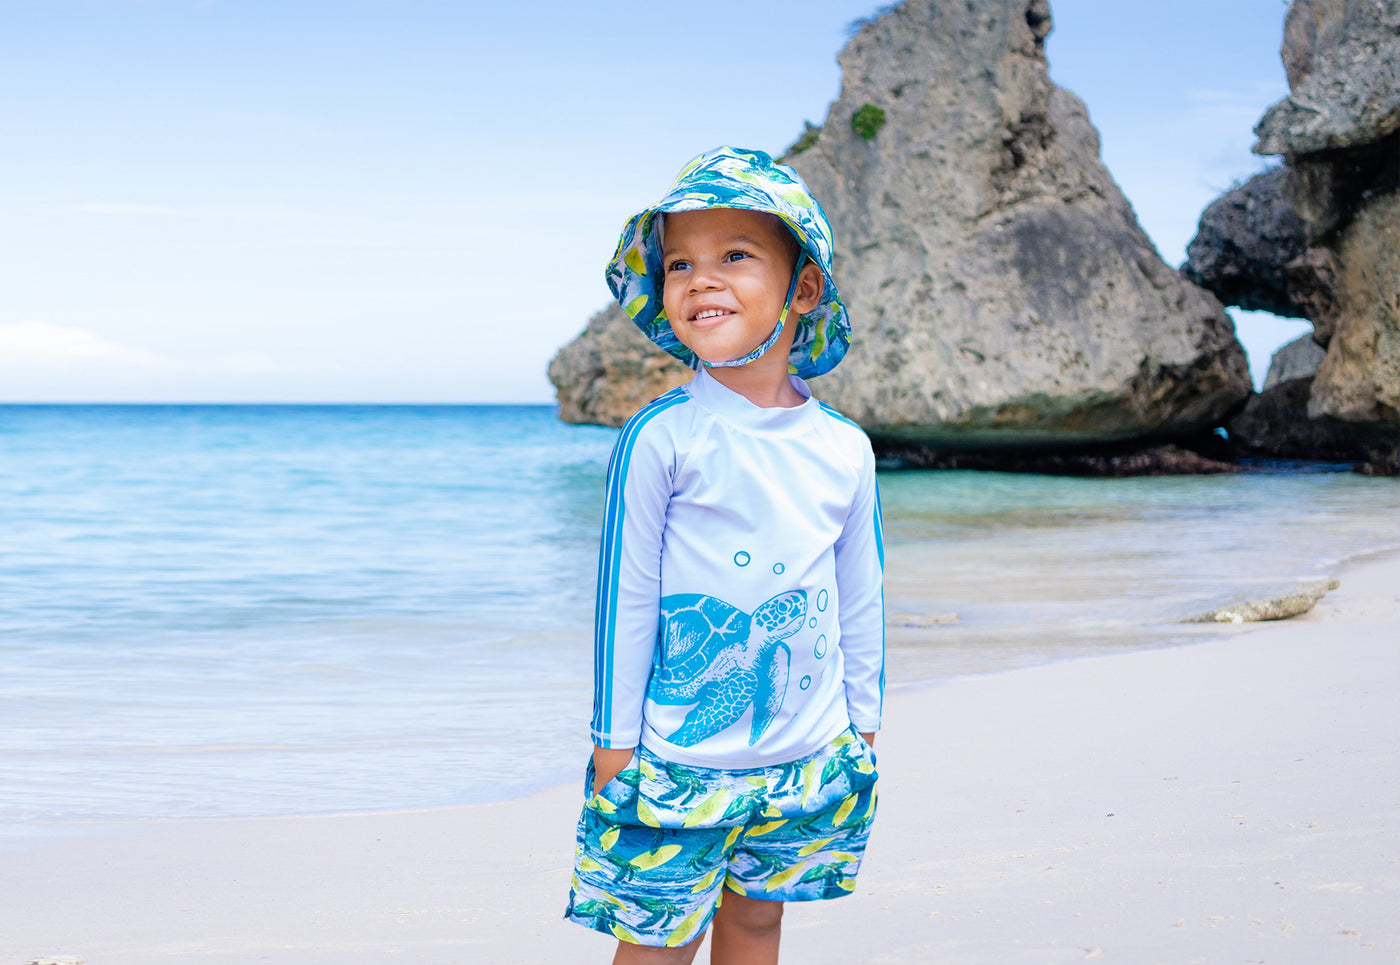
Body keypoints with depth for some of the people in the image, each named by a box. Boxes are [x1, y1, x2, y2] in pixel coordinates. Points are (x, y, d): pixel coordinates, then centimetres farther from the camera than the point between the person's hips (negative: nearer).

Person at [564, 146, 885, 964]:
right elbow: (624, 595, -7)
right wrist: (615, 742, -5)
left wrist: (863, 728, 14)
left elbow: (862, 598, 11)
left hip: (807, 759, 4)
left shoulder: (845, 450, 1)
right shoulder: (661, 438, -11)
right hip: (676, 760, -4)